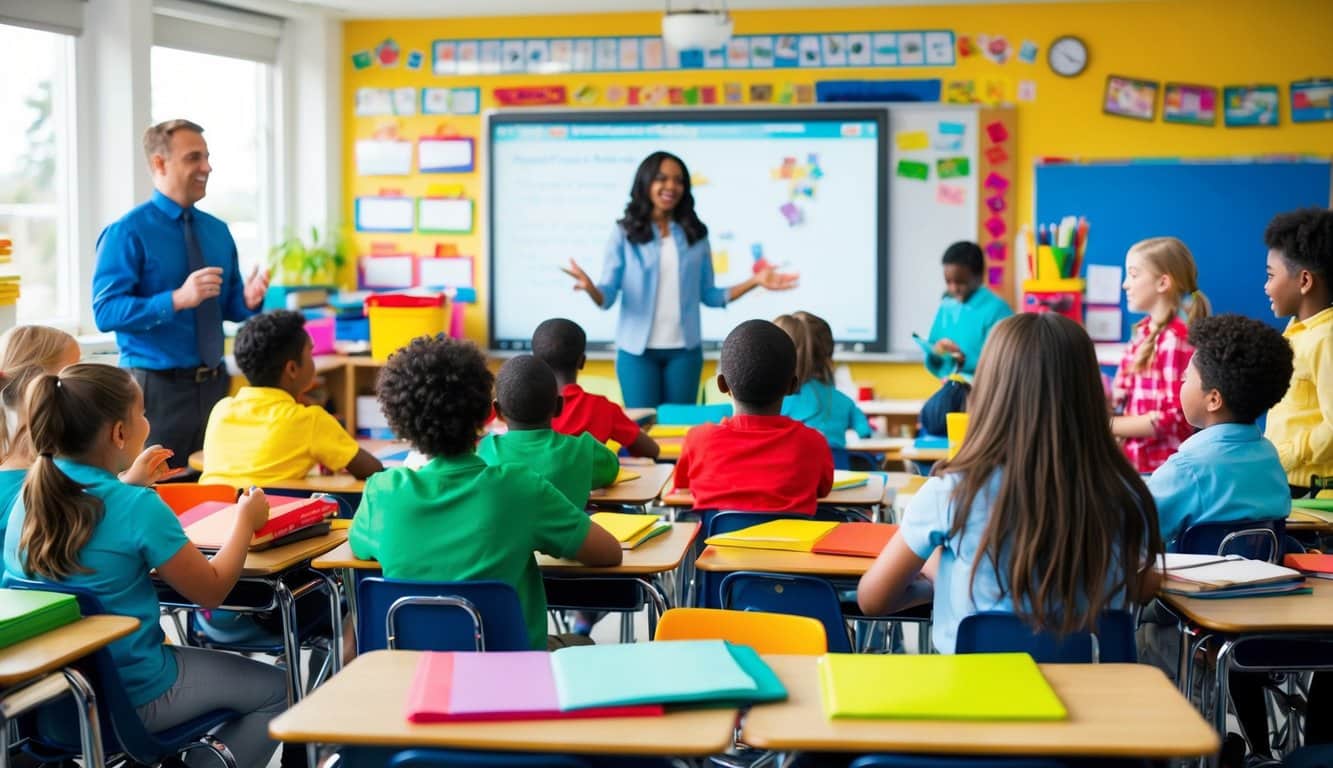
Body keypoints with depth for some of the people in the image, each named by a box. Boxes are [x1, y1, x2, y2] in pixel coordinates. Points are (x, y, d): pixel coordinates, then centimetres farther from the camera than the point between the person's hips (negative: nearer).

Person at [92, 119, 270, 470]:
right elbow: (106, 311, -16)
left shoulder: (218, 231, 11)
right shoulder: (127, 232, -8)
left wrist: (248, 299, -8)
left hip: (215, 384, 6)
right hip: (158, 387, -6)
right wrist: (178, 299, -27)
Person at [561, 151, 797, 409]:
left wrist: (754, 281, -2)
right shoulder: (624, 233, -1)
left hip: (684, 350, 2)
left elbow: (708, 295, 8)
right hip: (637, 350, -2)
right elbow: (607, 296, -7)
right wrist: (590, 288, -30)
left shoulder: (695, 235, 7)